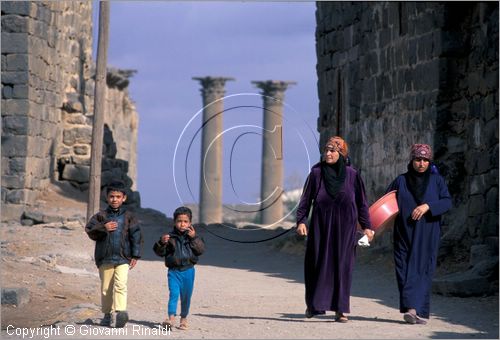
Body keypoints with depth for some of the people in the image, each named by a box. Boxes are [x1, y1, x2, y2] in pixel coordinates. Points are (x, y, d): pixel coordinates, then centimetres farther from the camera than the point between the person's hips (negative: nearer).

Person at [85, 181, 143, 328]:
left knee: (120, 285, -18)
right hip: (105, 258, 2)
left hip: (123, 258, -2)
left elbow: (136, 236, 5)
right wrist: (103, 228, -18)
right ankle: (107, 314, 20)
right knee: (106, 288, 8)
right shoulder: (101, 216, 7)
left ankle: (121, 311, -27)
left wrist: (135, 256, -1)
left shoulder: (128, 217, 5)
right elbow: (90, 230, 0)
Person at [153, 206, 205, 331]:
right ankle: (171, 317, -25)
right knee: (174, 293, -17)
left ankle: (184, 318, 26)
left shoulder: (193, 236, 4)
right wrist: (162, 242, -19)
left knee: (186, 296, 11)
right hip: (173, 270, -2)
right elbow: (160, 252, 0)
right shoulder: (170, 237, 0)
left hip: (188, 270, 2)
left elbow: (201, 250, -8)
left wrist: (194, 237, -18)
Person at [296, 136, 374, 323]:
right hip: (321, 225, 0)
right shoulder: (316, 173, -1)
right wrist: (301, 221, -9)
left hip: (345, 227, 0)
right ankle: (313, 303, 21)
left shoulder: (352, 174, 1)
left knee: (342, 265, -1)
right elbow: (306, 198, 2)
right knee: (318, 263, 3)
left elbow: (361, 202, 6)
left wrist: (366, 226, 3)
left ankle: (340, 309, 1)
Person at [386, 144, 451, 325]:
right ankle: (411, 308, -9)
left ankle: (419, 311, -13)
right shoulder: (401, 181, 8)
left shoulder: (437, 180, 6)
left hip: (427, 235, -1)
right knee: (406, 269, -7)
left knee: (423, 270, -8)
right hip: (405, 233, 1)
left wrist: (428, 206, -20)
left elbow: (447, 201, -4)